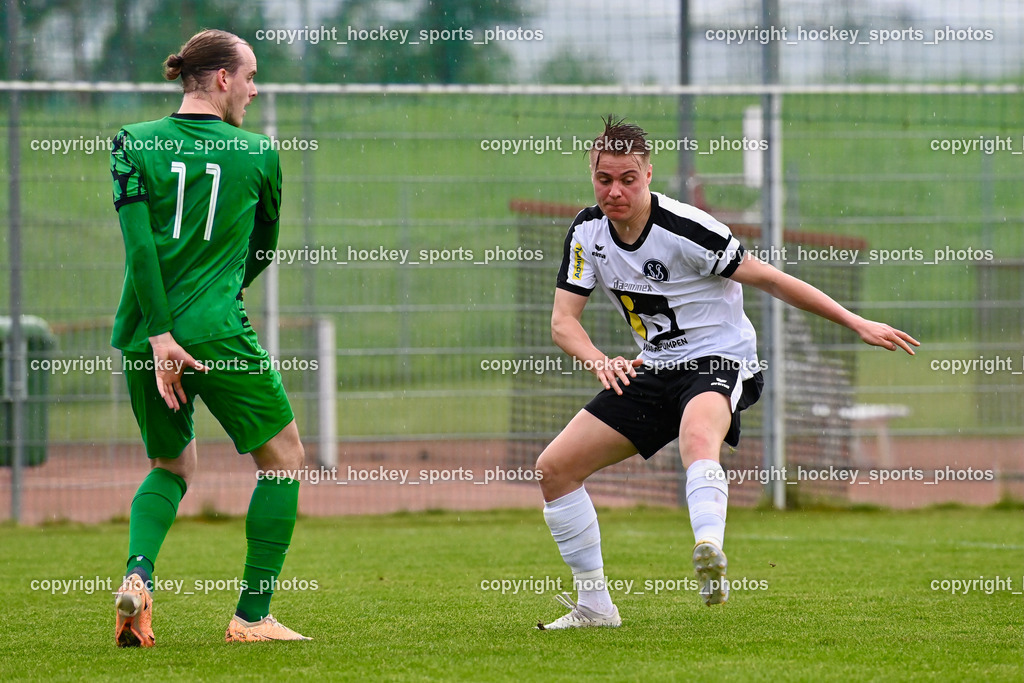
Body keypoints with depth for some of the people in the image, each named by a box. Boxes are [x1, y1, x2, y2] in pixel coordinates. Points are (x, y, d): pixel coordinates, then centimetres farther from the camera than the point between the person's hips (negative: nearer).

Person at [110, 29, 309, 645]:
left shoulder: (134, 144, 3)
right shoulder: (259, 155, 1)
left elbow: (138, 243, -8)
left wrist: (160, 334, -10)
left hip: (145, 334, 4)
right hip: (217, 333, -4)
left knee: (172, 465, 23)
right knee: (283, 455, 12)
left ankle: (138, 574, -6)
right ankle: (252, 615, 6)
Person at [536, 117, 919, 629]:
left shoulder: (683, 228, -19)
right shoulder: (587, 232, -1)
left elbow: (769, 280, -13)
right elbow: (563, 320, -1)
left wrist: (856, 323, -12)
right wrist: (599, 361, -24)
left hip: (719, 362, -7)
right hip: (653, 371, 7)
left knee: (698, 437, -42)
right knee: (554, 468, -1)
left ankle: (710, 556, -67)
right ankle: (594, 605, 9)